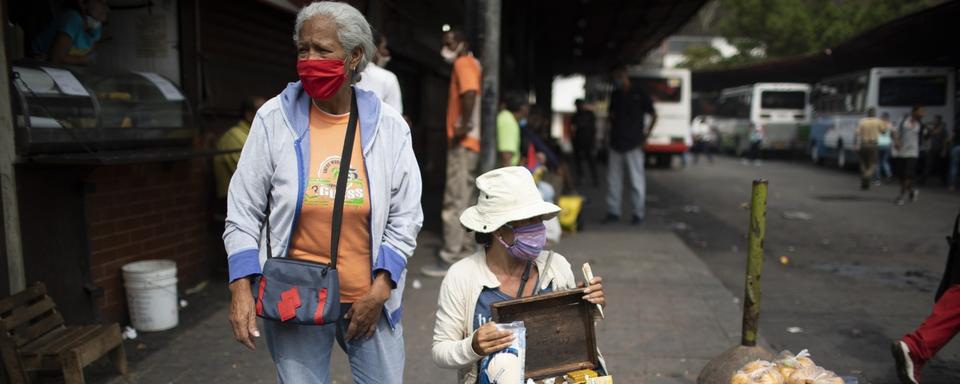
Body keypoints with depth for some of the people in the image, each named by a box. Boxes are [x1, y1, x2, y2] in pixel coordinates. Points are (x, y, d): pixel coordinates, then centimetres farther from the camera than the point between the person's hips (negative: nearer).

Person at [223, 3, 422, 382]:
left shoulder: (389, 126, -3)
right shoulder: (274, 118, -5)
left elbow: (405, 217, 0)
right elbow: (243, 212, -2)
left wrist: (380, 290, -6)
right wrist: (241, 290, -9)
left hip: (370, 297, 1)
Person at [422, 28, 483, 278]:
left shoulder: (464, 63, -6)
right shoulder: (470, 64, 24)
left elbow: (470, 92, -25)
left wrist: (464, 126, -25)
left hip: (463, 143, -10)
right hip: (467, 143, 10)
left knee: (454, 201, -10)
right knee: (461, 200, 14)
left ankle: (450, 260, -9)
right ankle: (463, 252, 19)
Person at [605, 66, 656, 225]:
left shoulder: (639, 94, -3)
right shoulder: (615, 95, 12)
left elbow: (653, 115, -1)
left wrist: (646, 135, -8)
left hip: (633, 145, -6)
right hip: (615, 144, 6)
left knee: (637, 181, -1)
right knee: (613, 180, 8)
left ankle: (638, 214, 7)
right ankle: (613, 212, 16)